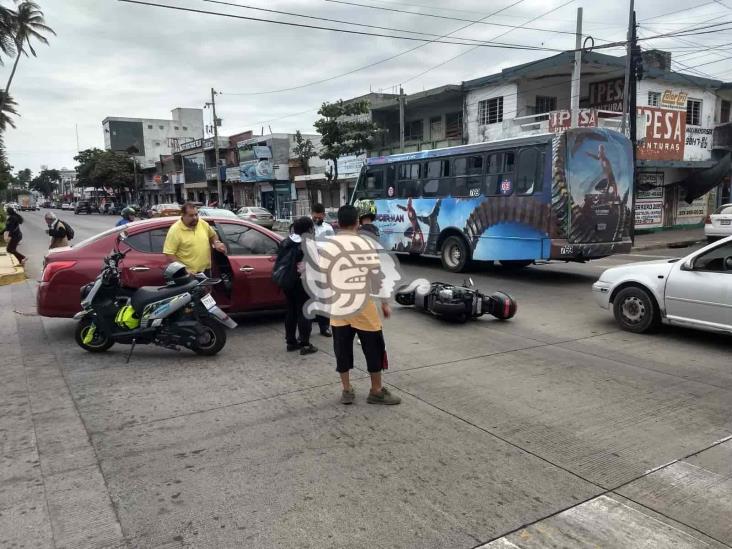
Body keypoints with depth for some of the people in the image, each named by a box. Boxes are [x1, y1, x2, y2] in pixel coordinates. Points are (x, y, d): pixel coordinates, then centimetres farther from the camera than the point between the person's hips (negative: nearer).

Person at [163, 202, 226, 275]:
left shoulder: (203, 224, 3)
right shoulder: (175, 230, -13)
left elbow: (213, 235, 23)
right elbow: (169, 255, -15)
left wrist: (216, 243, 0)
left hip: (206, 271, 6)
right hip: (188, 274, -6)